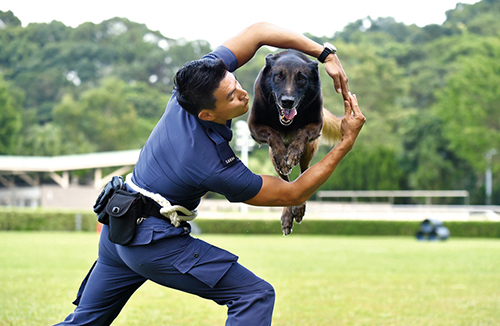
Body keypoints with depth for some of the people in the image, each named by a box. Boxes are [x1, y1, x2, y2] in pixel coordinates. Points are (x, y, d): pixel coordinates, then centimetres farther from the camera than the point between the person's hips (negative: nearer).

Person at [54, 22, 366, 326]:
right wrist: (347, 142, -13)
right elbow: (294, 194, -13)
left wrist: (326, 54, -14)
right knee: (256, 295, -8)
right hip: (155, 243, -8)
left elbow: (259, 31, -7)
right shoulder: (216, 167, -27)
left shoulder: (199, 81, -14)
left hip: (117, 228, 8)